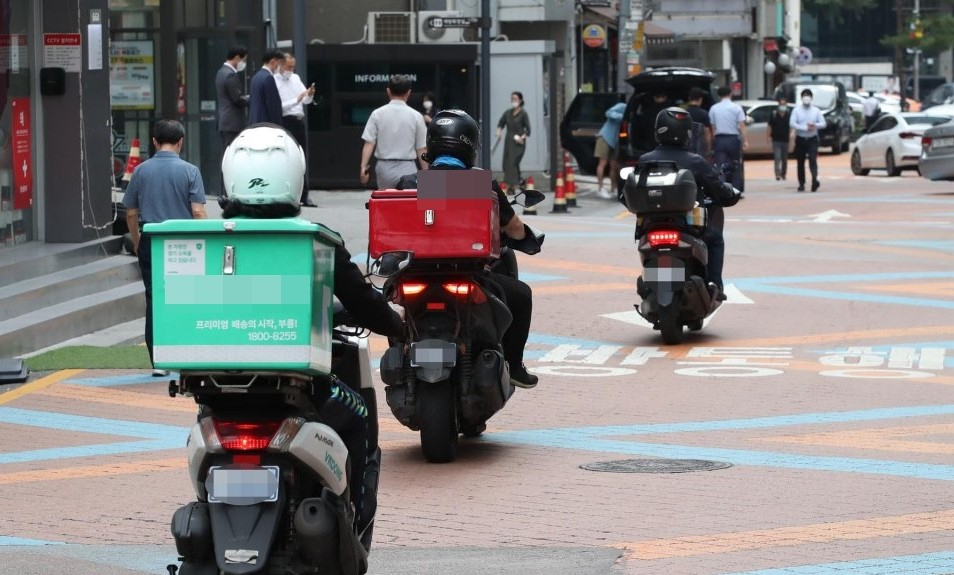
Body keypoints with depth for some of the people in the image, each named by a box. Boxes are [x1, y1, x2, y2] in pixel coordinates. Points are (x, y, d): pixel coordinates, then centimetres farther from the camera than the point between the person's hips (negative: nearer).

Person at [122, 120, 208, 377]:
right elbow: (198, 212, -9)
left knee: (154, 300, 4)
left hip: (150, 241, 1)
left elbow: (131, 213, 6)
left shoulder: (141, 171, 2)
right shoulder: (189, 171, -5)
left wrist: (136, 242, 19)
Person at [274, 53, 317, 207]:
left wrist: (310, 95, -8)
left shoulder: (295, 78, 13)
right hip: (285, 121, -7)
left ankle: (304, 196, 12)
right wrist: (296, 100, -22)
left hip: (299, 121, 7)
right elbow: (278, 106, -15)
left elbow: (307, 101, 14)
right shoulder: (275, 82, -7)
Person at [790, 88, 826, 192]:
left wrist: (815, 125, -17)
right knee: (800, 162, 6)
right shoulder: (796, 110, 2)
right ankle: (801, 184, 16)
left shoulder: (816, 110, 6)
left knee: (813, 160, -17)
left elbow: (823, 124, 4)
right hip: (800, 139, 1)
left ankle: (815, 180, -28)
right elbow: (792, 123, -9)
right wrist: (805, 128, -19)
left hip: (812, 139, -1)